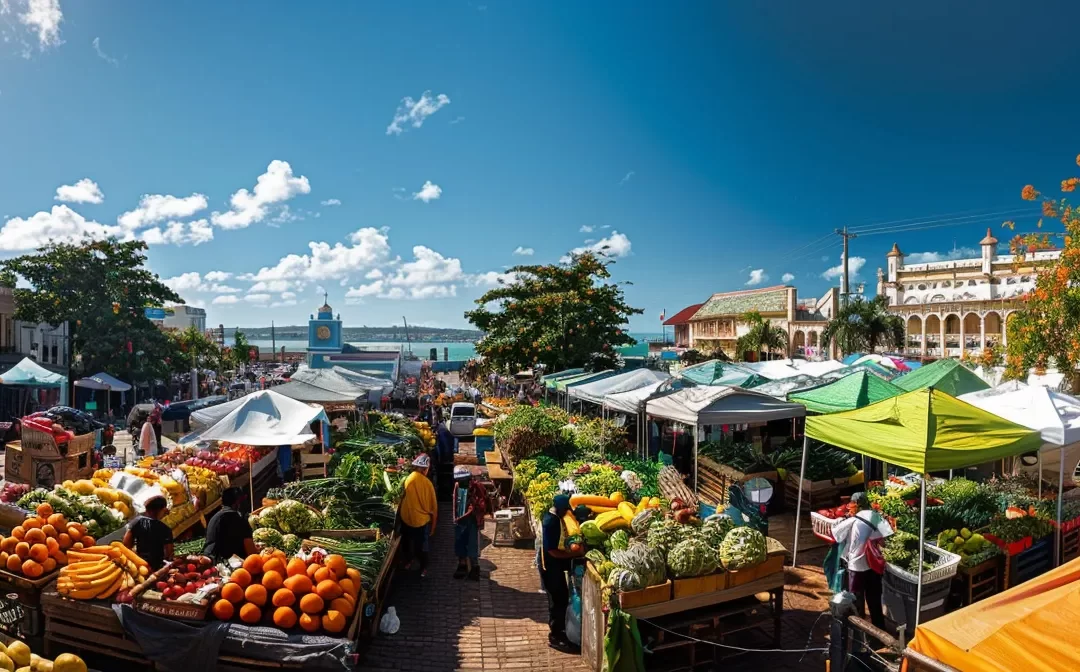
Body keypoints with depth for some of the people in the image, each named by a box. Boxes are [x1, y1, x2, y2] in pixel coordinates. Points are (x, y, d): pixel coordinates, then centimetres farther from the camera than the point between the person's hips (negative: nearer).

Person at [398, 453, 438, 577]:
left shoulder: (407, 480, -14)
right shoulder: (427, 483, -18)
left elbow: (402, 500, -4)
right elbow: (433, 506, -11)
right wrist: (433, 525, 2)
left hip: (406, 518, 2)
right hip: (422, 520, -2)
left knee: (408, 542, 25)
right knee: (422, 545, 17)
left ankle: (408, 561, 43)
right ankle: (423, 568, 27)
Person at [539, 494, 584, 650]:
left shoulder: (553, 517, 3)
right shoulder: (550, 522, -28)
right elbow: (553, 551, -28)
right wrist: (577, 553, -23)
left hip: (554, 565, 10)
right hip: (550, 566, -10)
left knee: (562, 598, 19)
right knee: (558, 600, 1)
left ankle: (559, 629, 34)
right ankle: (555, 637, 14)